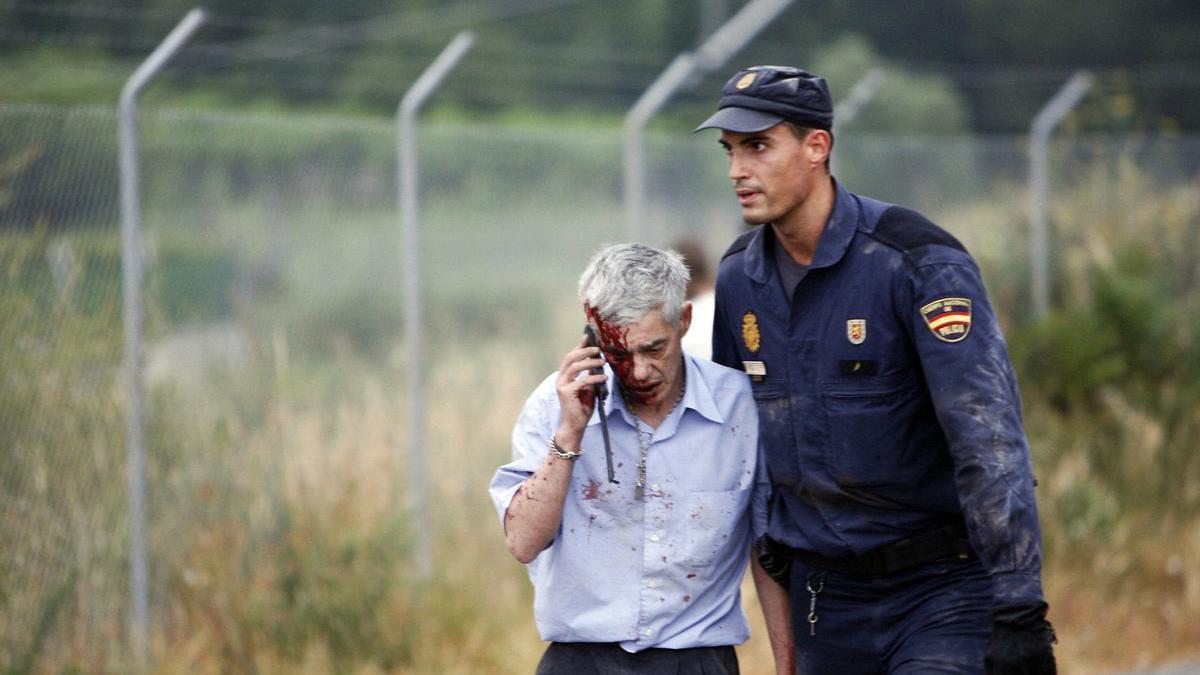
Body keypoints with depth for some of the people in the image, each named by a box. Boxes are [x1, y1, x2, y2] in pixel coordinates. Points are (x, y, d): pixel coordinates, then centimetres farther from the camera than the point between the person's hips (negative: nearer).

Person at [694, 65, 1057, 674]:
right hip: (822, 593, 6)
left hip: (944, 582, -6)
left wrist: (1017, 613, -26)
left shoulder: (918, 261, -16)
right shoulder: (738, 276, 4)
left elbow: (988, 440, -21)